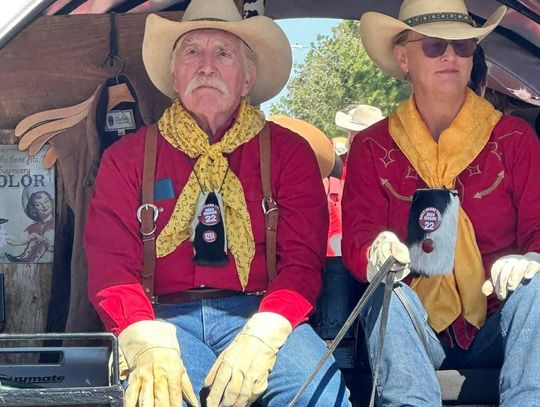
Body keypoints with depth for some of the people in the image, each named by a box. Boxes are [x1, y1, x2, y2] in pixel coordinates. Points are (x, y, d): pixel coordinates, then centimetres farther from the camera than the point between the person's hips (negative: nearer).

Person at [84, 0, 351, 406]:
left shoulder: (288, 151, 11)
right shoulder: (126, 157, 12)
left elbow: (302, 259, 0)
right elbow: (110, 263, 1)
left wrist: (260, 337, -20)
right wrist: (148, 345, -20)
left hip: (257, 314, 1)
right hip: (165, 319, 0)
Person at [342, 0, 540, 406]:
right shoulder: (372, 147, 7)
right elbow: (357, 241, -3)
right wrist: (379, 257, -29)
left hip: (499, 327, 1)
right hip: (416, 329, 0)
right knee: (389, 296, -32)